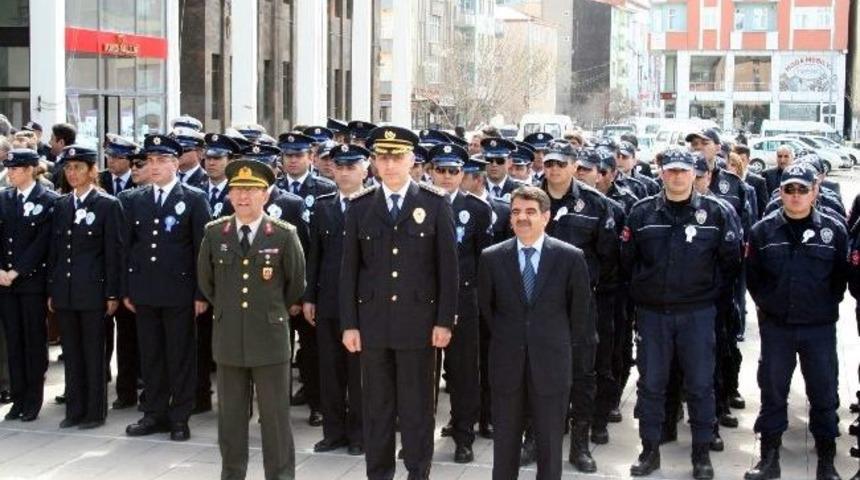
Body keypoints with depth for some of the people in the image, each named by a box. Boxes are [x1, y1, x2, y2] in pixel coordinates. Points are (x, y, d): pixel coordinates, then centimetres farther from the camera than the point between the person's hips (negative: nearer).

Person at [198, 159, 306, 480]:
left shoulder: (284, 235, -6)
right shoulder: (214, 233, 2)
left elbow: (296, 283, 6)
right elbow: (205, 280, 17)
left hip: (270, 338, -3)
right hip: (228, 338, 3)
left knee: (275, 418, 3)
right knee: (230, 417, 11)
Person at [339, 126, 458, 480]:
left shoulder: (435, 204, 0)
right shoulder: (360, 206, 5)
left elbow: (448, 267, -1)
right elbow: (349, 269, 5)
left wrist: (444, 321, -5)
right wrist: (349, 324, 0)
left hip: (418, 321, -2)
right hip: (372, 321, 2)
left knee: (417, 406, 5)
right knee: (376, 407, 8)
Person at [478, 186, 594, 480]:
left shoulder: (571, 257, -6)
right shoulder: (492, 258, -1)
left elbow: (580, 309, 4)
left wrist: (567, 346, 10)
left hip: (551, 364, -1)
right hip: (506, 364, 1)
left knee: (550, 443, 8)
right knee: (504, 442, 11)